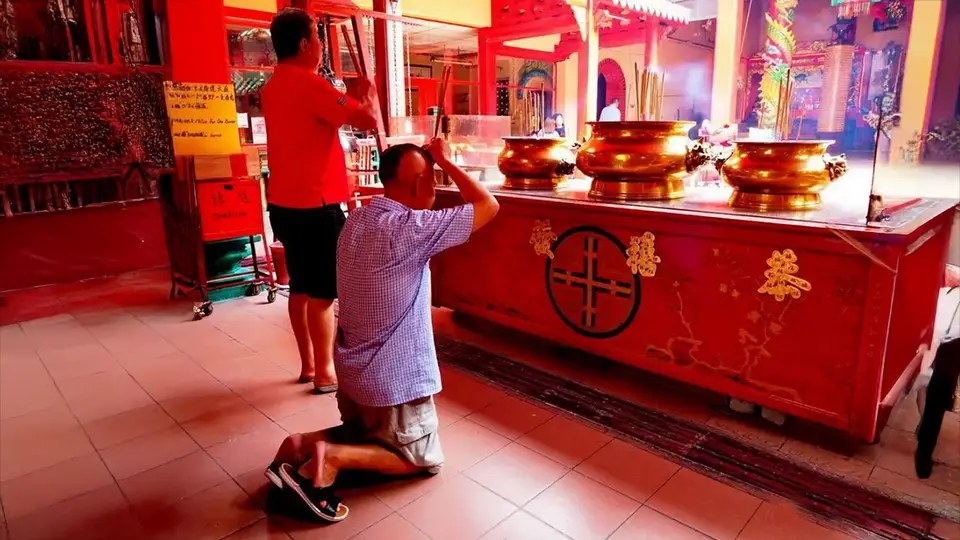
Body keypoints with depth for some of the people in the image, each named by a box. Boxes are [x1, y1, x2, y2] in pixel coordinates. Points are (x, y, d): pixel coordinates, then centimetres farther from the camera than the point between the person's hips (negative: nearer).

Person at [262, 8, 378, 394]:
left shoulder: (274, 86, 14)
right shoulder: (308, 83, -15)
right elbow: (369, 121, -17)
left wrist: (351, 100, 17)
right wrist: (367, 92, 3)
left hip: (286, 203, 9)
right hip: (315, 205, -9)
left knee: (301, 287, 15)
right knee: (323, 292, 0)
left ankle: (308, 365, 26)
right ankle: (326, 374, 10)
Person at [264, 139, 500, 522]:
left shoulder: (356, 220, 0)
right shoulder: (411, 228, -25)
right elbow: (488, 206, -18)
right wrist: (446, 161, -10)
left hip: (354, 371, 8)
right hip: (394, 378, -8)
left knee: (365, 433, 31)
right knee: (424, 460, 15)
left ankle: (303, 445, 6)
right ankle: (334, 456, -5)